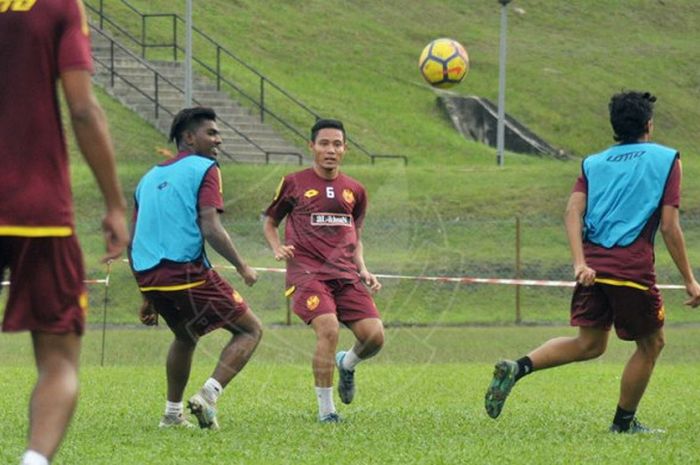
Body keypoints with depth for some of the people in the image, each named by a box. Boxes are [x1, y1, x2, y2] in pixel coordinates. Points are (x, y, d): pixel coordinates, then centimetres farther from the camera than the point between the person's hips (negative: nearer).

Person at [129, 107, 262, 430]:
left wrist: (147, 297, 26)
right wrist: (242, 267, -2)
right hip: (188, 272, -7)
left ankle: (172, 413, 28)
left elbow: (131, 242, 21)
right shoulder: (203, 169, -1)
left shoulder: (150, 177, 21)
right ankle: (208, 395, -12)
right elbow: (210, 228, -14)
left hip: (149, 277, 7)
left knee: (185, 337, 32)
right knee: (250, 330, 6)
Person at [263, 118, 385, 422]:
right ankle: (325, 409, -12)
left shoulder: (355, 191, 15)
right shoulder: (294, 183, 5)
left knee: (374, 336, -12)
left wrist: (363, 270, 9)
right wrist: (277, 248, -2)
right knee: (328, 329, -26)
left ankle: (347, 364, 26)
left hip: (346, 274, 4)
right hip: (307, 272, -4)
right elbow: (269, 221, 18)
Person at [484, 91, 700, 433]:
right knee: (651, 344, 14)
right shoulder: (666, 160, 5)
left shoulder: (593, 163, 17)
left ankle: (518, 368, -8)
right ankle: (624, 422, 19)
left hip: (593, 266, 5)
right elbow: (669, 227, -2)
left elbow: (573, 212, 1)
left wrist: (580, 263, -8)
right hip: (632, 268, -5)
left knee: (590, 344, 13)